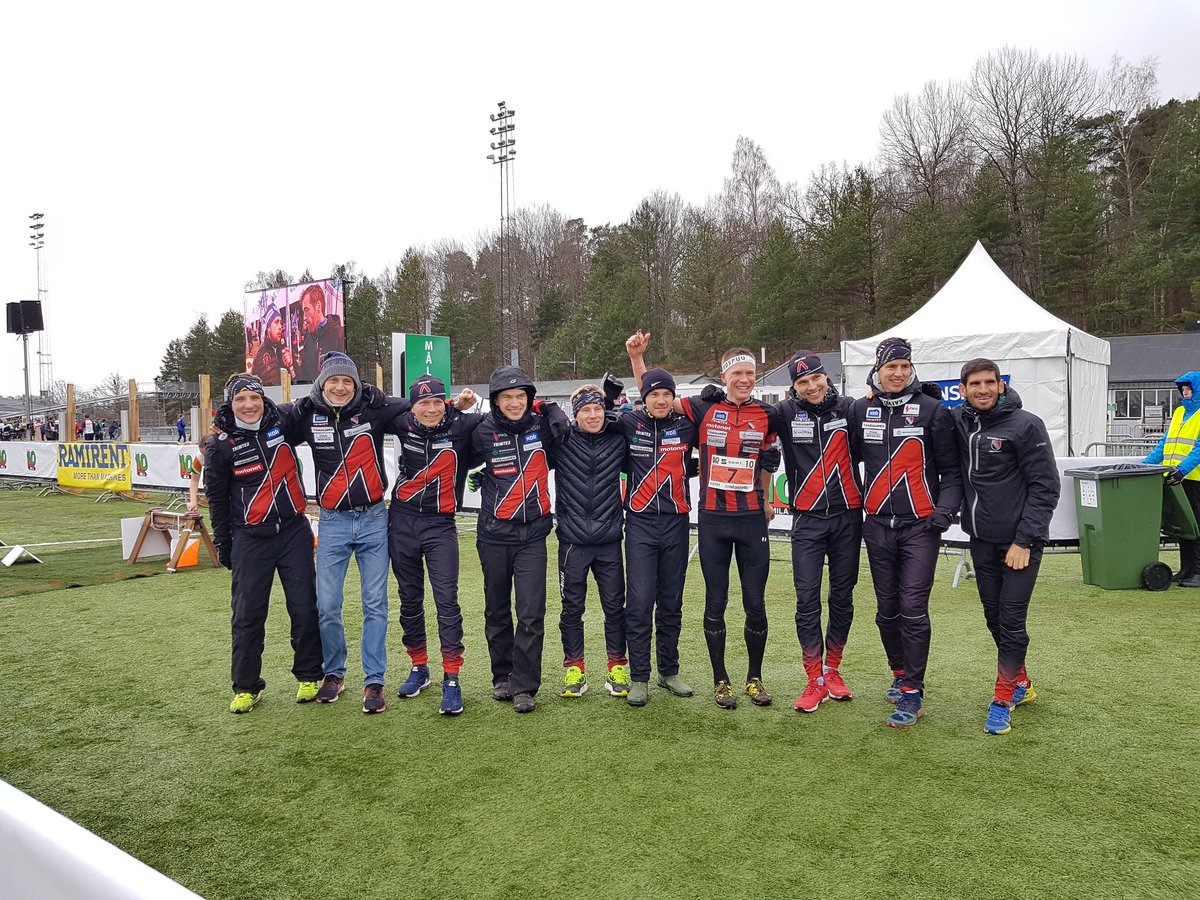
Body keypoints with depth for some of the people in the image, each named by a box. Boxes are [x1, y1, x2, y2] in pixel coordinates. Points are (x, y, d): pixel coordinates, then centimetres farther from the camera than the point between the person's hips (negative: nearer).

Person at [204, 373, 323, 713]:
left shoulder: (283, 425, 1)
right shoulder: (220, 446, -2)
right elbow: (217, 499, 6)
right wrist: (223, 545, 7)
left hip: (294, 532, 1)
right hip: (250, 538, -1)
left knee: (305, 608, 4)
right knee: (248, 613, 3)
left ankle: (309, 676, 20)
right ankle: (246, 687, 17)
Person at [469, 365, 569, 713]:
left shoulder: (542, 425, -3)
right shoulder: (484, 432, -5)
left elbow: (567, 427, 12)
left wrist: (547, 407, 5)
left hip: (533, 534, 0)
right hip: (495, 534, 0)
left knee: (532, 614, -5)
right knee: (497, 612, 13)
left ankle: (523, 686, 6)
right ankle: (502, 677, 29)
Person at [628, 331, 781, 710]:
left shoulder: (767, 415, 3)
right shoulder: (704, 407, -1)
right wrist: (637, 357, -4)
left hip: (752, 519, 1)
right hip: (712, 519, -1)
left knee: (755, 603, 6)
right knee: (716, 602, 7)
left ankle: (755, 678, 24)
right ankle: (720, 680, 21)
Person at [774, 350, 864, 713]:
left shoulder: (848, 408, 0)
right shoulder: (786, 412, -3)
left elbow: (864, 450, 5)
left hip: (847, 516, 1)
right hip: (807, 519, -1)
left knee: (842, 596, 10)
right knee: (807, 598, -2)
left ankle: (832, 670, 26)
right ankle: (815, 680, 8)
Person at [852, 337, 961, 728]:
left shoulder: (933, 410, -2)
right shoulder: (860, 410, 7)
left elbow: (950, 470, 1)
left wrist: (945, 509, -12)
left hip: (920, 527, -4)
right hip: (877, 526, 4)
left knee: (913, 609, -7)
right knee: (887, 608, 12)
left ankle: (912, 694, 2)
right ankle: (900, 674, 31)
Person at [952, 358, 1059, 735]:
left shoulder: (1025, 424, -12)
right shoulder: (957, 421, 1)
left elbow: (1046, 486, -11)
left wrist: (1024, 541, -15)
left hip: (1019, 541, -5)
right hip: (981, 540, 5)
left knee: (1011, 621, -3)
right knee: (994, 617, 14)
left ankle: (1003, 698, 10)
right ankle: (1021, 684, 33)